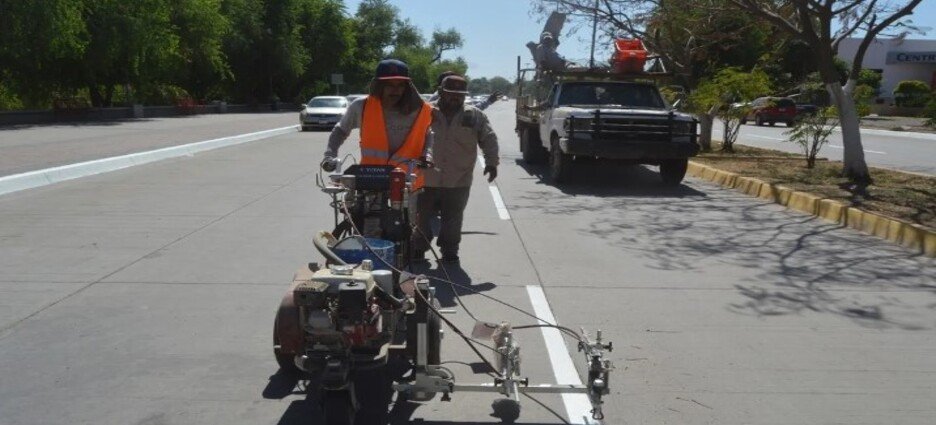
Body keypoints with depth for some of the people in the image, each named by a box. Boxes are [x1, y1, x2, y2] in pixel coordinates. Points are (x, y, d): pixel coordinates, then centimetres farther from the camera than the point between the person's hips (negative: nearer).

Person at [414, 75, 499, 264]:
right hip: (428, 181, 0)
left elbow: (489, 139, 8)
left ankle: (449, 252, 23)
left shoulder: (475, 116, 6)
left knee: (452, 222, 9)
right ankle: (417, 251, 24)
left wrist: (491, 162, -1)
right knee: (423, 220, 9)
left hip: (458, 183, 1)